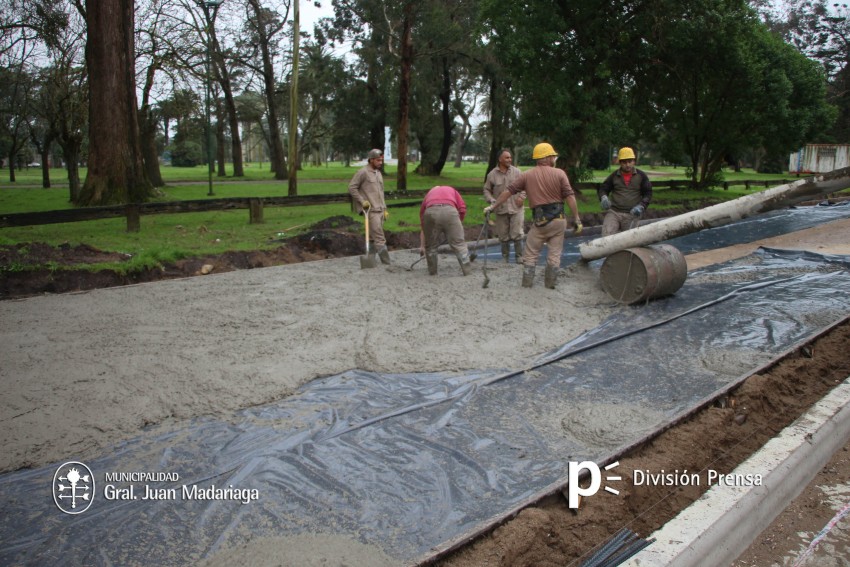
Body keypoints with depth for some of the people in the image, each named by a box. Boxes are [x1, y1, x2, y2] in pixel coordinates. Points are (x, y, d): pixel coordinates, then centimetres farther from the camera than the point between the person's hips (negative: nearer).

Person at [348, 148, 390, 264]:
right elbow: (351, 187, -8)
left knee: (373, 237, 9)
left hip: (380, 210, 8)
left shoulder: (378, 173, 18)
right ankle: (387, 262, -13)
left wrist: (385, 209, 18)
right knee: (379, 238, -11)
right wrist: (362, 201, -13)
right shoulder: (363, 172, -7)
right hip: (370, 210, -8)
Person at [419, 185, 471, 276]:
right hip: (449, 210, -1)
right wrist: (459, 224, 31)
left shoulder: (428, 194, 39)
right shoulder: (451, 190, 38)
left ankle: (432, 272, 28)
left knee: (430, 246, 20)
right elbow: (462, 208, 18)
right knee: (459, 244, 8)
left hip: (431, 212, 1)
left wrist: (422, 245, 47)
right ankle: (468, 272, 8)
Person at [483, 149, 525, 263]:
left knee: (517, 234, -4)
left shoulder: (516, 171, 1)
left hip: (516, 208, -1)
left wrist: (522, 197, -9)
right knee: (503, 236, 8)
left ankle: (519, 256, 9)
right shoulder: (492, 174, 1)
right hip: (500, 210, 1)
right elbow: (487, 190, 9)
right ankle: (505, 257, 22)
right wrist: (491, 200, -7)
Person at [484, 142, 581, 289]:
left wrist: (492, 207, 13)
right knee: (554, 253, 13)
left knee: (531, 253, 12)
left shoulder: (527, 175, 3)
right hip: (559, 219, 0)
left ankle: (527, 282, 12)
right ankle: (550, 282, 18)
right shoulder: (559, 173, -2)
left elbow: (508, 192, 4)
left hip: (540, 220, 0)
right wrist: (577, 219, -3)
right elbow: (570, 197, -8)